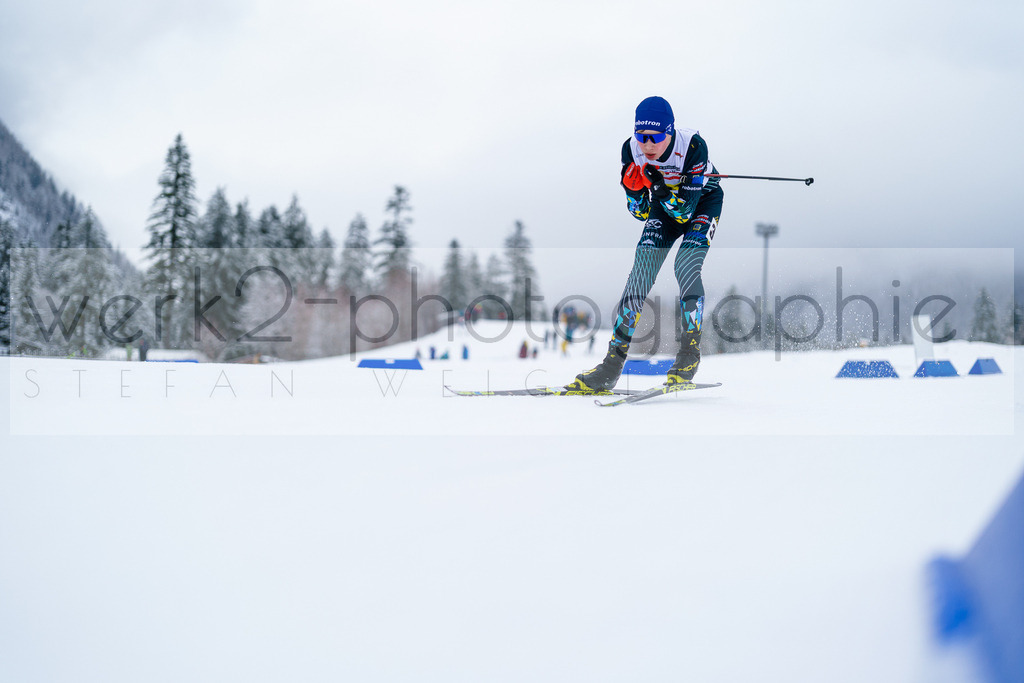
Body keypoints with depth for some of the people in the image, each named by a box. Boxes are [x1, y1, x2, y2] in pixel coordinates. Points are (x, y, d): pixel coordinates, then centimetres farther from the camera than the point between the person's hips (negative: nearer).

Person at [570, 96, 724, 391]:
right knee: (641, 271, -11)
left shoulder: (693, 146, -34)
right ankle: (613, 362, -11)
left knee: (685, 266, -25)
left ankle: (690, 352, -13)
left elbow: (685, 211, -31)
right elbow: (641, 212, -16)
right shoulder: (632, 150, -23)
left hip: (702, 201, -3)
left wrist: (659, 187, -46)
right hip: (665, 204, 4)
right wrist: (633, 186, -35)